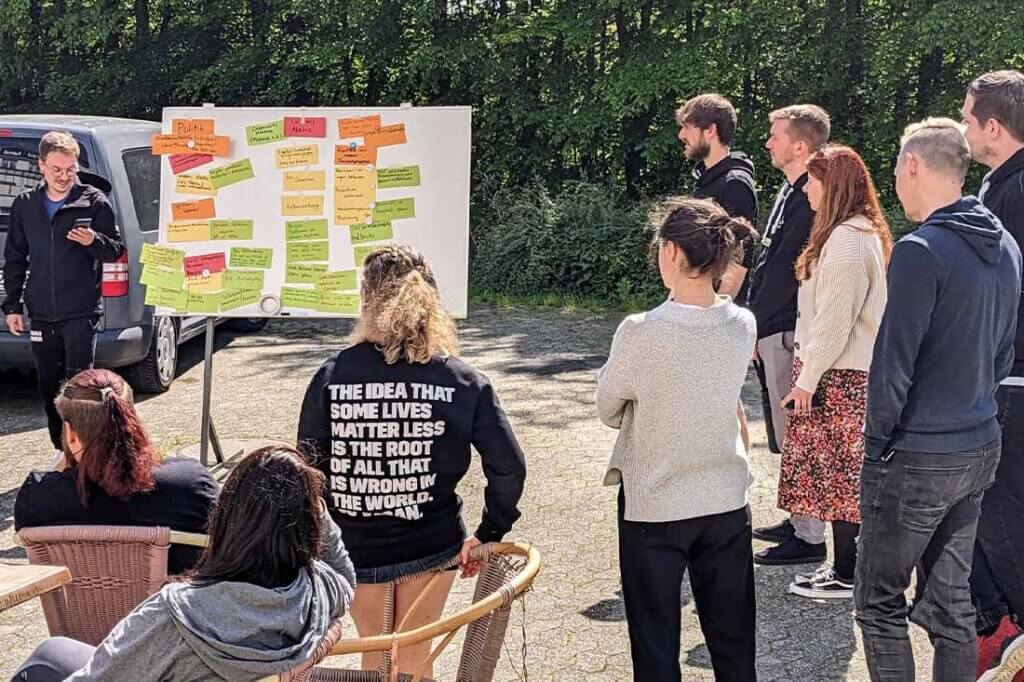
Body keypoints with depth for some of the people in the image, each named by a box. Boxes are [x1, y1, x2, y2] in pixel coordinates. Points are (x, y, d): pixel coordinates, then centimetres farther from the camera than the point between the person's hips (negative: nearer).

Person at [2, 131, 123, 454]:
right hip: (42, 315, 4)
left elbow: (116, 249, 0)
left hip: (81, 313, -4)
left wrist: (94, 241, -22)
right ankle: (62, 450, 24)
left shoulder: (94, 202, -4)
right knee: (49, 387, 11)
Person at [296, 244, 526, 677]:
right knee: (414, 661, 20)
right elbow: (508, 467, -14)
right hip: (432, 545, 0)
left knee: (374, 656, 24)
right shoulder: (462, 381, -12)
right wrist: (488, 535, 0)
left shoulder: (330, 378, -13)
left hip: (356, 548, 0)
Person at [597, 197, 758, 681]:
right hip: (726, 502, 4)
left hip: (653, 507, -4)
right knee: (732, 643, 17)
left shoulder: (640, 333, -21)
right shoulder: (743, 326, -8)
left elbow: (608, 410, -6)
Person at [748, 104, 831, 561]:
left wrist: (756, 327, -14)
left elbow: (784, 271, -20)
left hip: (785, 333, -10)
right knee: (789, 434, 17)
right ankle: (800, 520, 29)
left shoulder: (810, 198, -17)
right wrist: (756, 325, 14)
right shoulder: (791, 191, 15)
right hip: (774, 330, 10)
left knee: (793, 435, -3)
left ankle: (809, 538, 5)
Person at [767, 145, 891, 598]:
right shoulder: (863, 233, 14)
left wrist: (809, 376, -16)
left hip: (839, 374, -10)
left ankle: (845, 576, 5)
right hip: (853, 370, 10)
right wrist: (809, 367, 17)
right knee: (845, 474, 13)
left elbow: (835, 318, -21)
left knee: (836, 472, -2)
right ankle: (845, 565, 21)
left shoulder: (847, 240, -18)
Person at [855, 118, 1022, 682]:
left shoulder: (921, 251, -18)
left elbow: (893, 362, -18)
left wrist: (877, 444, -8)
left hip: (918, 457, -8)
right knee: (951, 600, 16)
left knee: (880, 603, 4)